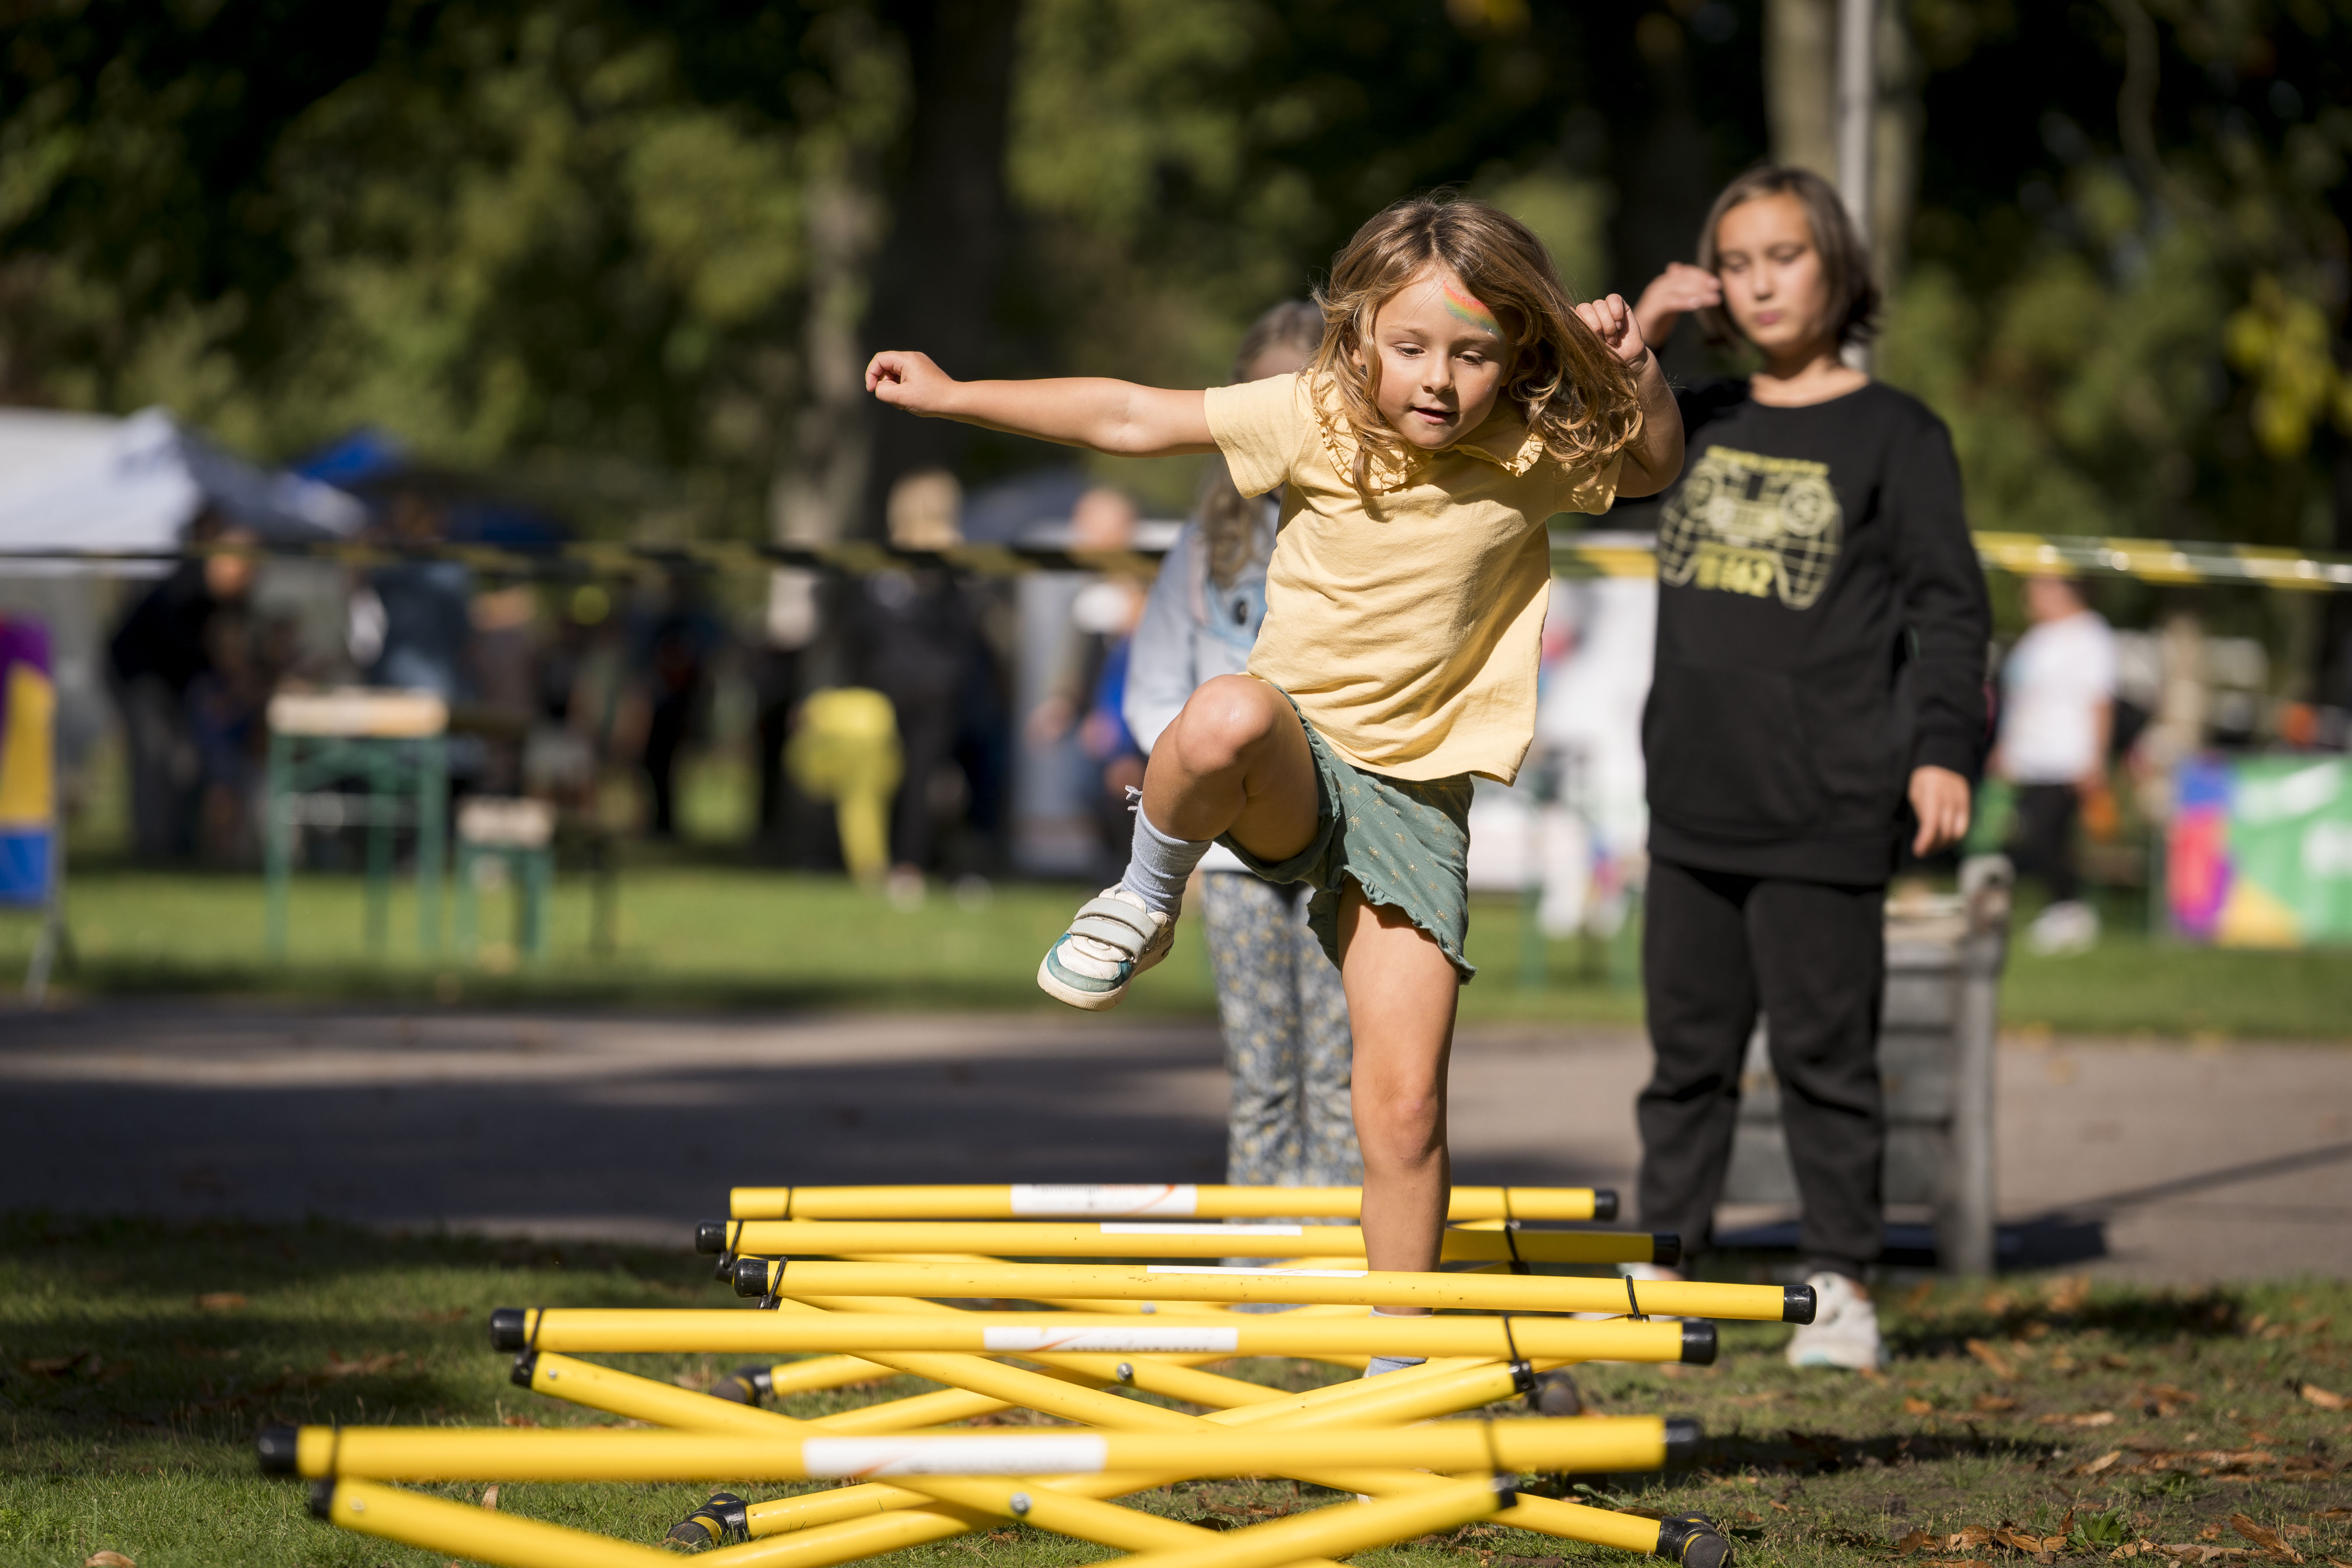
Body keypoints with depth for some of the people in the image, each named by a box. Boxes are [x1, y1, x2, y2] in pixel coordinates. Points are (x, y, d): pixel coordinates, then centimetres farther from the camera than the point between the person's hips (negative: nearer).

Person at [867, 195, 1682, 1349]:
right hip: (1289, 773, -1)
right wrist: (952, 396, 1)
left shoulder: (1530, 457, -4)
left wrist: (1636, 373, -13)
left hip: (1414, 797, 1)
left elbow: (1658, 467, 9)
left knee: (1405, 1108, -7)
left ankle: (1397, 1363, 10)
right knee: (1229, 714, -42)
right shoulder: (1317, 416, -7)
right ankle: (1146, 904, -11)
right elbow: (1131, 419, -1)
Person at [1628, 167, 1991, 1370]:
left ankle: (1840, 1284, 8)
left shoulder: (1894, 434, -1)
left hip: (1825, 815, -5)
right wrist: (1633, 333, 4)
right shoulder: (1696, 423, 12)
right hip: (1694, 808, 5)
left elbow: (1950, 606, -3)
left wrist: (1942, 749, -13)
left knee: (1824, 1050, 0)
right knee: (1688, 1047, 10)